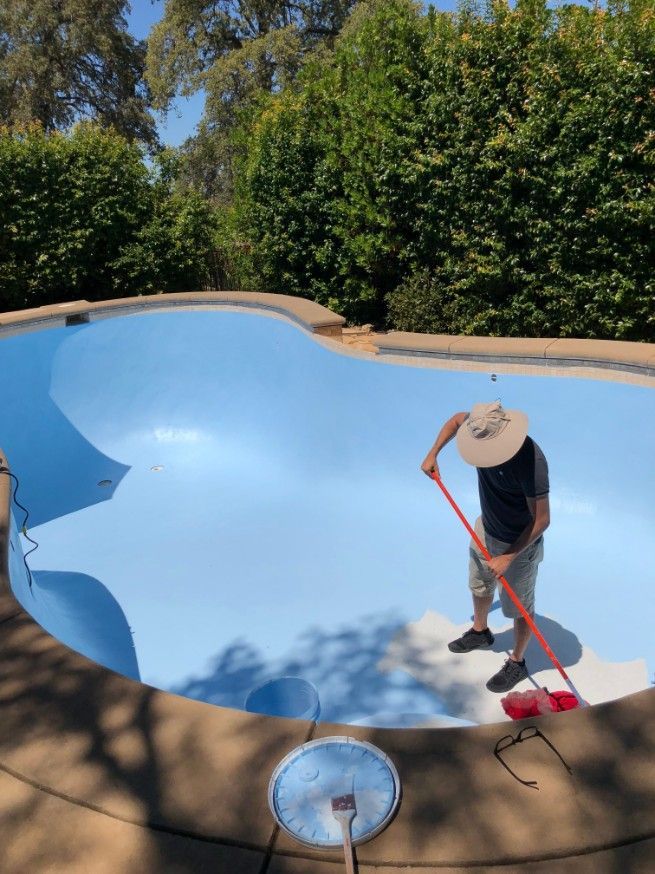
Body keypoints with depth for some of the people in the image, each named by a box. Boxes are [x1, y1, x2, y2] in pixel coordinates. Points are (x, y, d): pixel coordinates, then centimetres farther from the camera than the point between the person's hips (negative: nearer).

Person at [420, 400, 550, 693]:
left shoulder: (530, 460, -38)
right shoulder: (484, 429, -19)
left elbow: (541, 520, -29)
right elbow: (457, 419, 6)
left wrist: (508, 557, -24)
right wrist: (433, 454, -2)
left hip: (519, 543, -7)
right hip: (486, 529, 7)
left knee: (519, 606, 14)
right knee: (479, 585, 28)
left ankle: (517, 662, 38)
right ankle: (479, 632, 56)